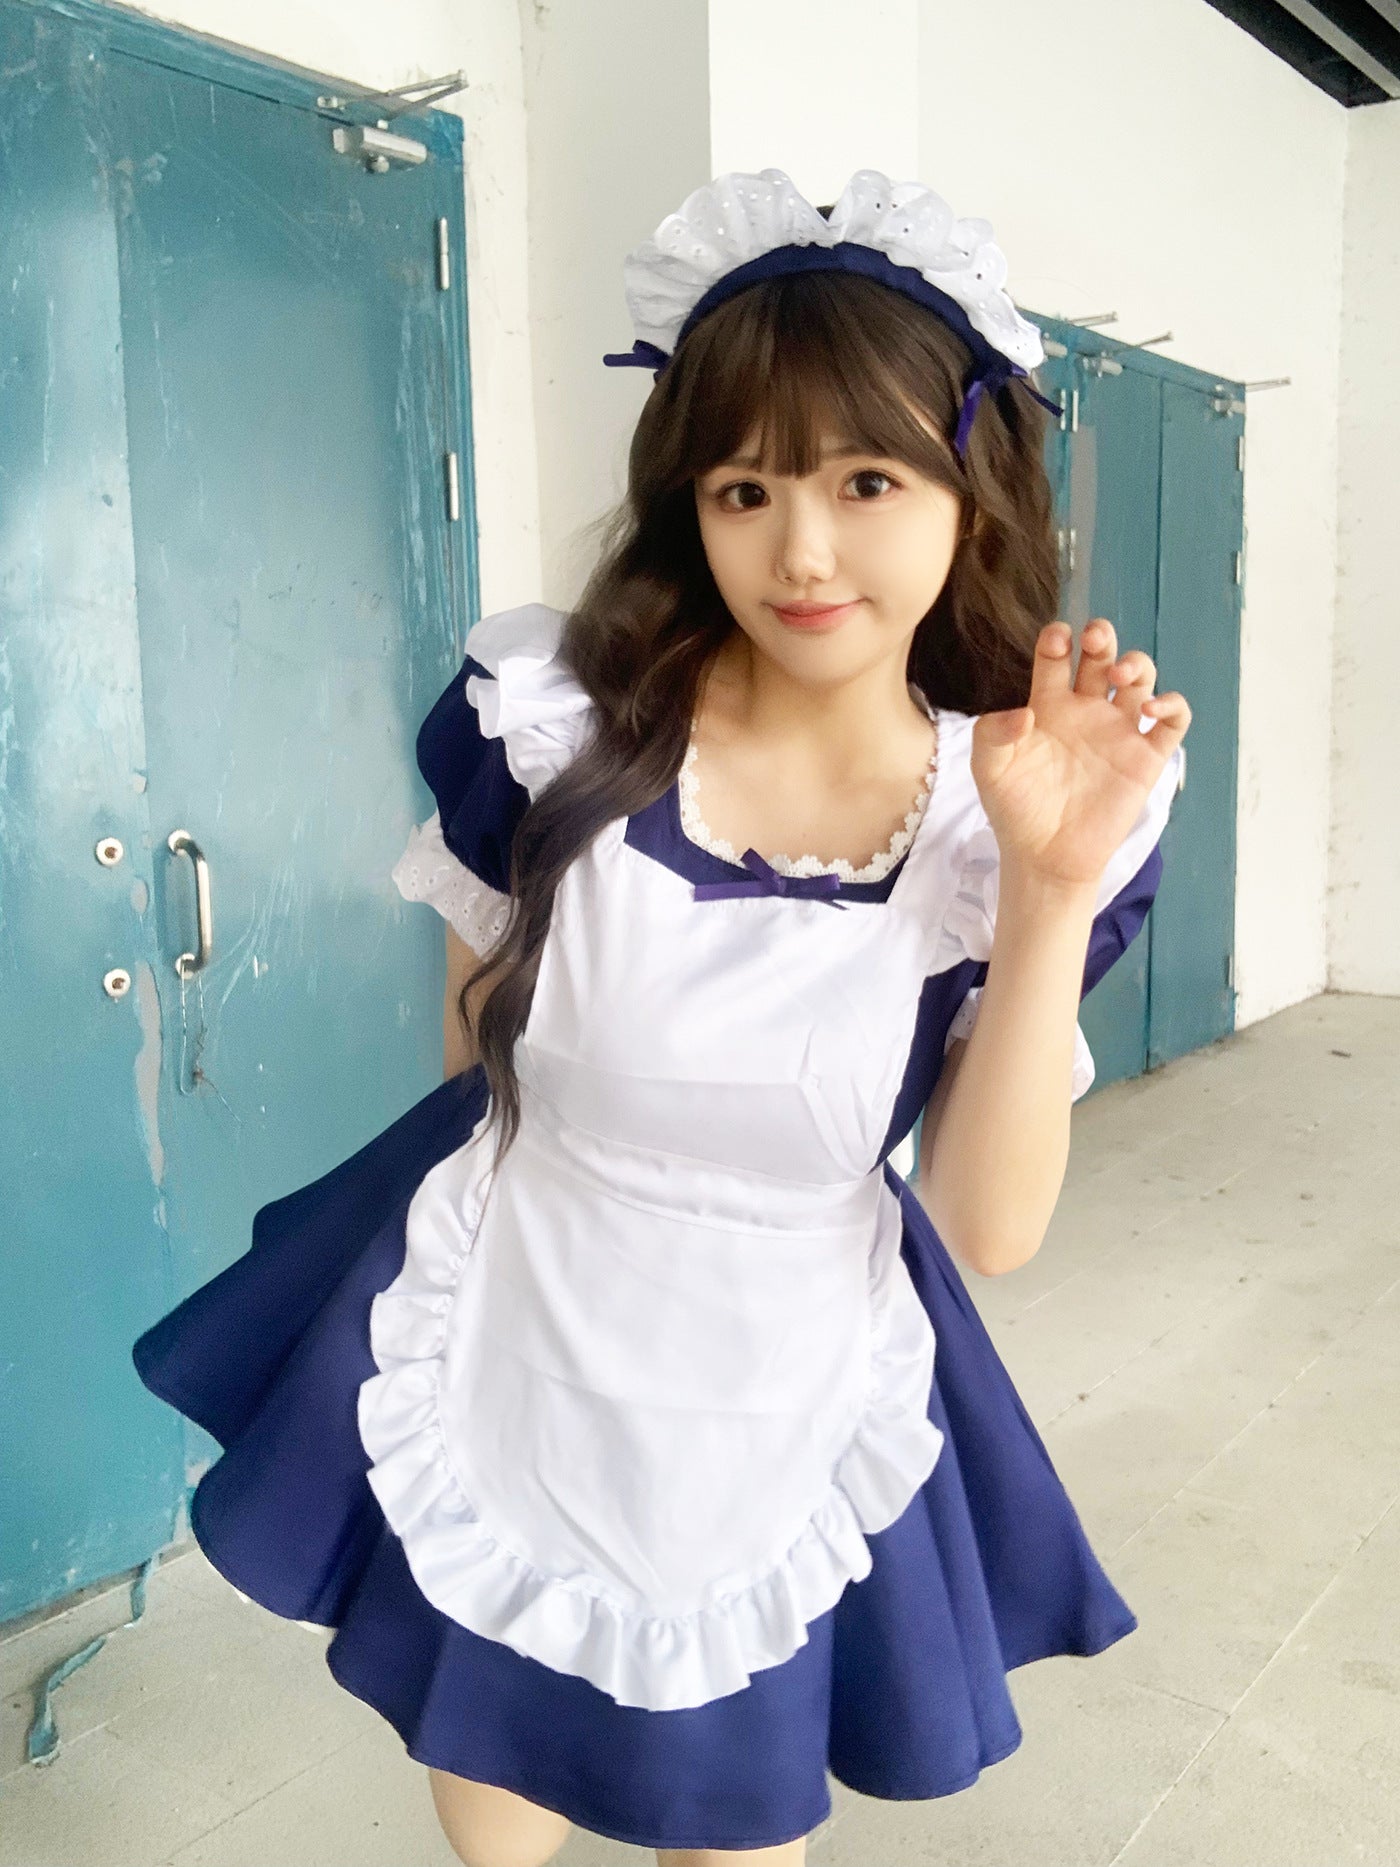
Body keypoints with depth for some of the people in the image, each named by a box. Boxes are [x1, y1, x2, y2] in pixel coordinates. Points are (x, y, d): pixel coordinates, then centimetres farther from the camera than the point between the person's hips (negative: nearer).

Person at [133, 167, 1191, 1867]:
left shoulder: (993, 813, -15)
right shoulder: (556, 720, -18)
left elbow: (991, 1231, -16)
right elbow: (475, 1039, 0)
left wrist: (1051, 895, -26)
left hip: (786, 1420, 0)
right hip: (499, 1368, 1)